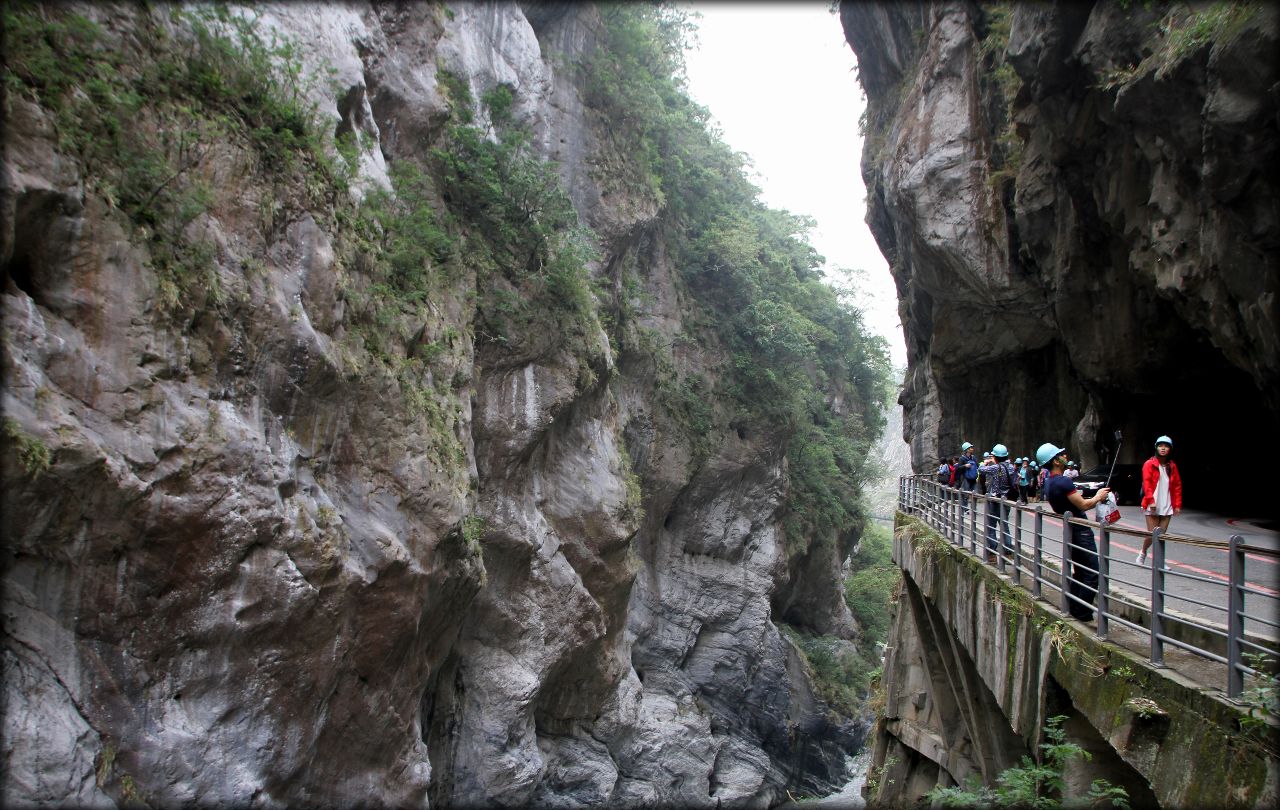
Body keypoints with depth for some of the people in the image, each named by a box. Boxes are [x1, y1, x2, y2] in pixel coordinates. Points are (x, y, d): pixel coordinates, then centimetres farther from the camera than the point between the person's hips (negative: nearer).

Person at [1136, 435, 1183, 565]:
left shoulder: (1172, 466, 11)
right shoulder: (1150, 464, -2)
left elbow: (1177, 486, 11)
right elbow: (1146, 483, -9)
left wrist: (1177, 504, 4)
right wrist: (1151, 500, -18)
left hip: (1167, 506, 4)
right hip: (1152, 506, -4)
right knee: (1152, 534, -6)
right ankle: (1142, 554, 19)